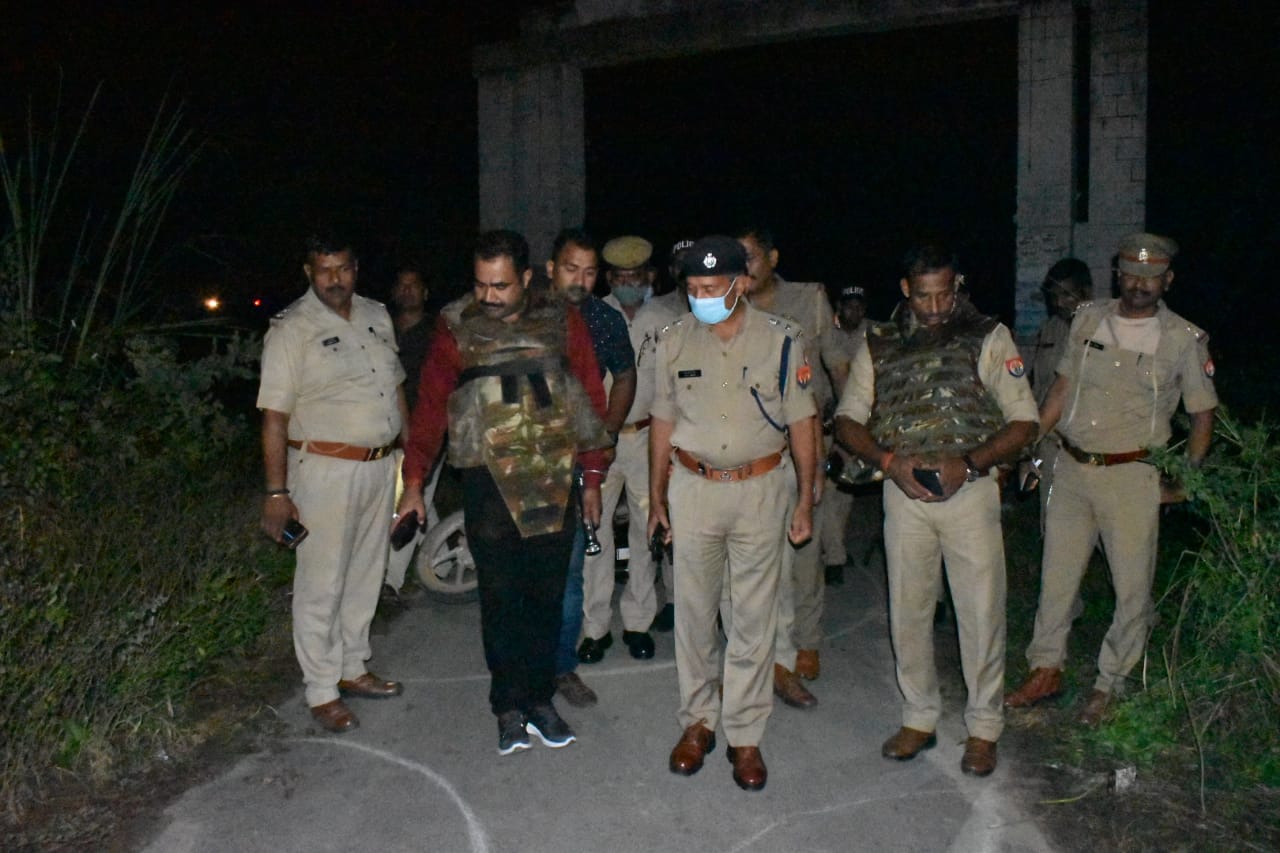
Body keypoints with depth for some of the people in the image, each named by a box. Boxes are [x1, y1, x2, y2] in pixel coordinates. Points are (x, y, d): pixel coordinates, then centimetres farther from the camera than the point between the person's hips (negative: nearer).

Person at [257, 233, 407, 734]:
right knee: (321, 585, 1)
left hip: (381, 466, 6)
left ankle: (352, 669, 32)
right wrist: (277, 493, -16)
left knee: (365, 576, 16)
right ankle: (322, 693, 14)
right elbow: (274, 417, -12)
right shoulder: (291, 330, -9)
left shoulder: (377, 316, 10)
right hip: (326, 470, -6)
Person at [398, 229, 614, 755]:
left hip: (554, 482, 1)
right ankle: (509, 707, 19)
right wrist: (414, 481, 3)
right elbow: (430, 406, 5)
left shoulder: (563, 323, 4)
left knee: (548, 596, 9)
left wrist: (593, 478, 7)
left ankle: (540, 700, 23)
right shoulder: (456, 327, 2)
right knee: (500, 599, 5)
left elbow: (592, 401, 7)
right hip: (488, 483, -1)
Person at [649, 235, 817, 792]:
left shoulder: (780, 340, -4)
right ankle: (697, 721, 25)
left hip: (761, 489, -1)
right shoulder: (674, 341, 1)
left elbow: (801, 423, 2)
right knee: (694, 610, 8)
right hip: (693, 487, 2)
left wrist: (805, 500, 1)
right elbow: (663, 422, 9)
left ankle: (744, 733, 18)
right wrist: (656, 496, 9)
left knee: (754, 616, 4)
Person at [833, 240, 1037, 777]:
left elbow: (1023, 422, -3)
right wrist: (889, 462, -11)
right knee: (907, 610, 10)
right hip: (903, 492, 2)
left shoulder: (988, 338, -1)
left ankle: (983, 727, 22)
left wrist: (967, 464, -17)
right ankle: (918, 718, 27)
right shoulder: (879, 345, 5)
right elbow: (847, 421, 6)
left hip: (970, 491, -2)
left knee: (981, 611, 4)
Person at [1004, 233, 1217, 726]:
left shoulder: (1185, 339, -2)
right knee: (1057, 573, 9)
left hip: (1132, 476, -3)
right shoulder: (1088, 320, 6)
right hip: (1071, 467, 3)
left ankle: (1109, 684, 20)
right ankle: (1046, 671, 22)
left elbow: (1202, 415, 5)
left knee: (1133, 587, 3)